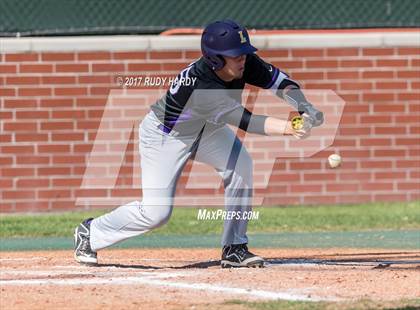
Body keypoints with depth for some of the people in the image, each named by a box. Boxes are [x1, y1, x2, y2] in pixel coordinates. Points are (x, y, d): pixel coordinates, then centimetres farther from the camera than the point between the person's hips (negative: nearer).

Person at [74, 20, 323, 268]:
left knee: (241, 166, -19)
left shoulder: (244, 63, -23)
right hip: (164, 134, -7)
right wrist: (288, 128, -57)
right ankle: (90, 232, 17)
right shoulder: (198, 85, -42)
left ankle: (234, 248, -7)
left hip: (205, 129, 7)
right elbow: (243, 121, -46)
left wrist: (304, 107, -35)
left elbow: (279, 80, -15)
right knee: (156, 212, -9)